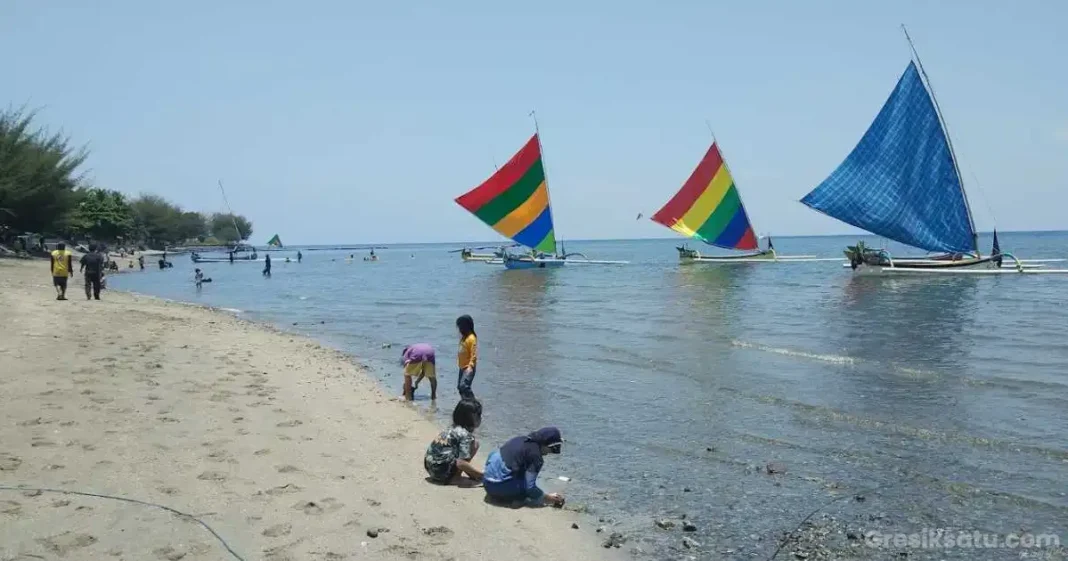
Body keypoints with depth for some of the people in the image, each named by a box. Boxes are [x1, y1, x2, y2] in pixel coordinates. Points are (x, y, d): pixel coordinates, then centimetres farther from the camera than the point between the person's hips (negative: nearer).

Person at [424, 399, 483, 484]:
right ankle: (455, 477, -8)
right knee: (474, 444, -8)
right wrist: (483, 474, -16)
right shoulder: (466, 434, -12)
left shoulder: (452, 429, 13)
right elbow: (461, 463, -21)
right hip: (442, 470, -9)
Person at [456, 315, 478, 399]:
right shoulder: (463, 337, 10)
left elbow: (474, 354, -20)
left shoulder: (471, 338, -17)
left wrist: (470, 366, -26)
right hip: (462, 367, 10)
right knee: (459, 386, 13)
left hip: (468, 368, -10)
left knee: (464, 386, -21)